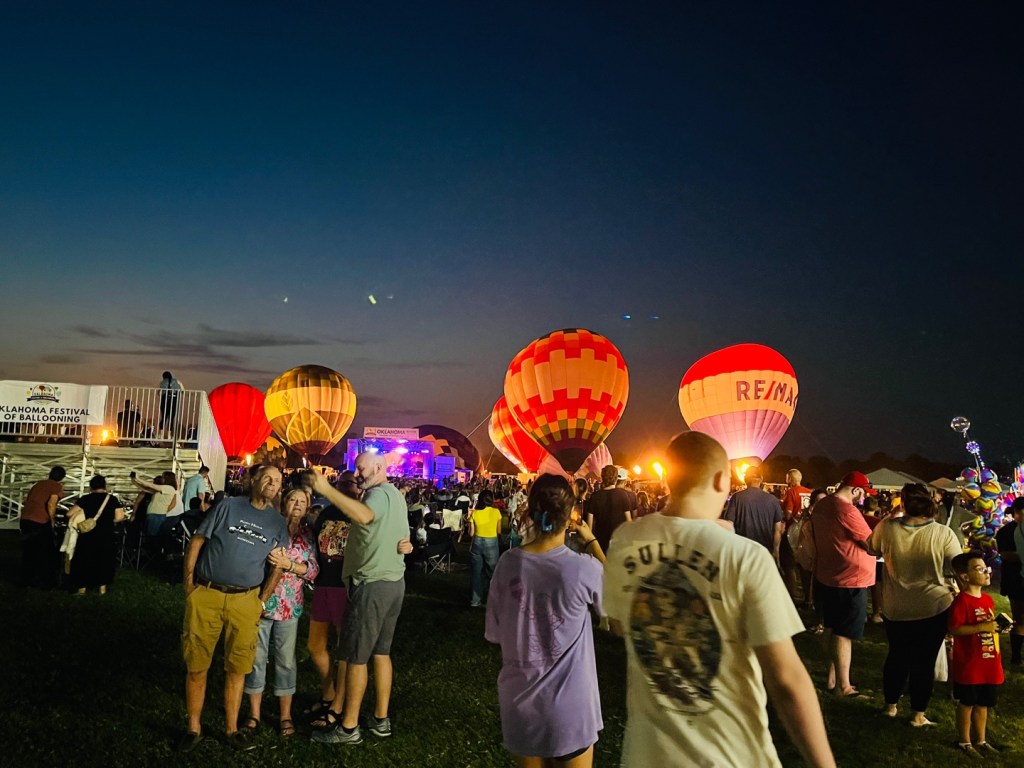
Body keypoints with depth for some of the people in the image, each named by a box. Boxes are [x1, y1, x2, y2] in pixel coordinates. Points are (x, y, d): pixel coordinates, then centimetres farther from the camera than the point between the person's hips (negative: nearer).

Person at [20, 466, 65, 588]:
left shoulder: (38, 483, 19)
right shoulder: (57, 486, -1)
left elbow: (27, 500, 22)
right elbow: (51, 504, -15)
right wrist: (52, 520, -4)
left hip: (25, 520, 6)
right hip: (40, 522, -6)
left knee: (28, 552, 19)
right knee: (46, 554, 8)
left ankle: (27, 580, 26)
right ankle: (45, 582, 12)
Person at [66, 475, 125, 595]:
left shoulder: (85, 499, -3)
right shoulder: (112, 499, -1)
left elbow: (70, 513, -7)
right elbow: (119, 517, -7)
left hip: (88, 536, -1)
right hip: (106, 536, 1)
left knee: (84, 560, 11)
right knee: (104, 560, 14)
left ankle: (82, 588, 11)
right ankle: (103, 587, 15)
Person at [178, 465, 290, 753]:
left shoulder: (277, 523, 10)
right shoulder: (228, 506, 2)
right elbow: (196, 542, 2)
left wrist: (262, 598, 3)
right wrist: (189, 584, -3)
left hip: (245, 600, 2)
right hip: (206, 594, -2)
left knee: (237, 668, 9)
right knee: (196, 666, 4)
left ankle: (231, 729, 22)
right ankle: (193, 728, 19)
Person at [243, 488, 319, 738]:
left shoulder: (308, 535, 6)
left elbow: (313, 570, -1)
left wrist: (288, 564, -16)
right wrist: (268, 558, -16)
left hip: (289, 605, 2)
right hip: (260, 600, -1)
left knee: (286, 659, 8)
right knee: (256, 656, 6)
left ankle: (285, 714, 19)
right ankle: (254, 712, 20)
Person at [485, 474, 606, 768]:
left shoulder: (508, 563, -11)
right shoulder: (584, 568, -20)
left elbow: (495, 634, -1)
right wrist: (593, 542, 3)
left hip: (519, 702, 3)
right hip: (569, 706, -3)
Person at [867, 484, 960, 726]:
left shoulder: (886, 528, -15)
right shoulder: (943, 534, -19)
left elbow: (871, 548, 6)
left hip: (895, 609, 2)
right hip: (934, 607, -2)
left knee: (897, 656, 21)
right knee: (924, 661, 12)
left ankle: (891, 705, 34)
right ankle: (918, 715, 22)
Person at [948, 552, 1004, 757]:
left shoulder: (988, 600, 8)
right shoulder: (962, 601, -18)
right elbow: (954, 629, -24)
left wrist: (997, 625, 5)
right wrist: (982, 627, -26)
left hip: (989, 664, 8)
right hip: (969, 665, -8)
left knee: (983, 704, 19)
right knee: (967, 703, 7)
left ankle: (981, 740, 34)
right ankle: (965, 742, 21)